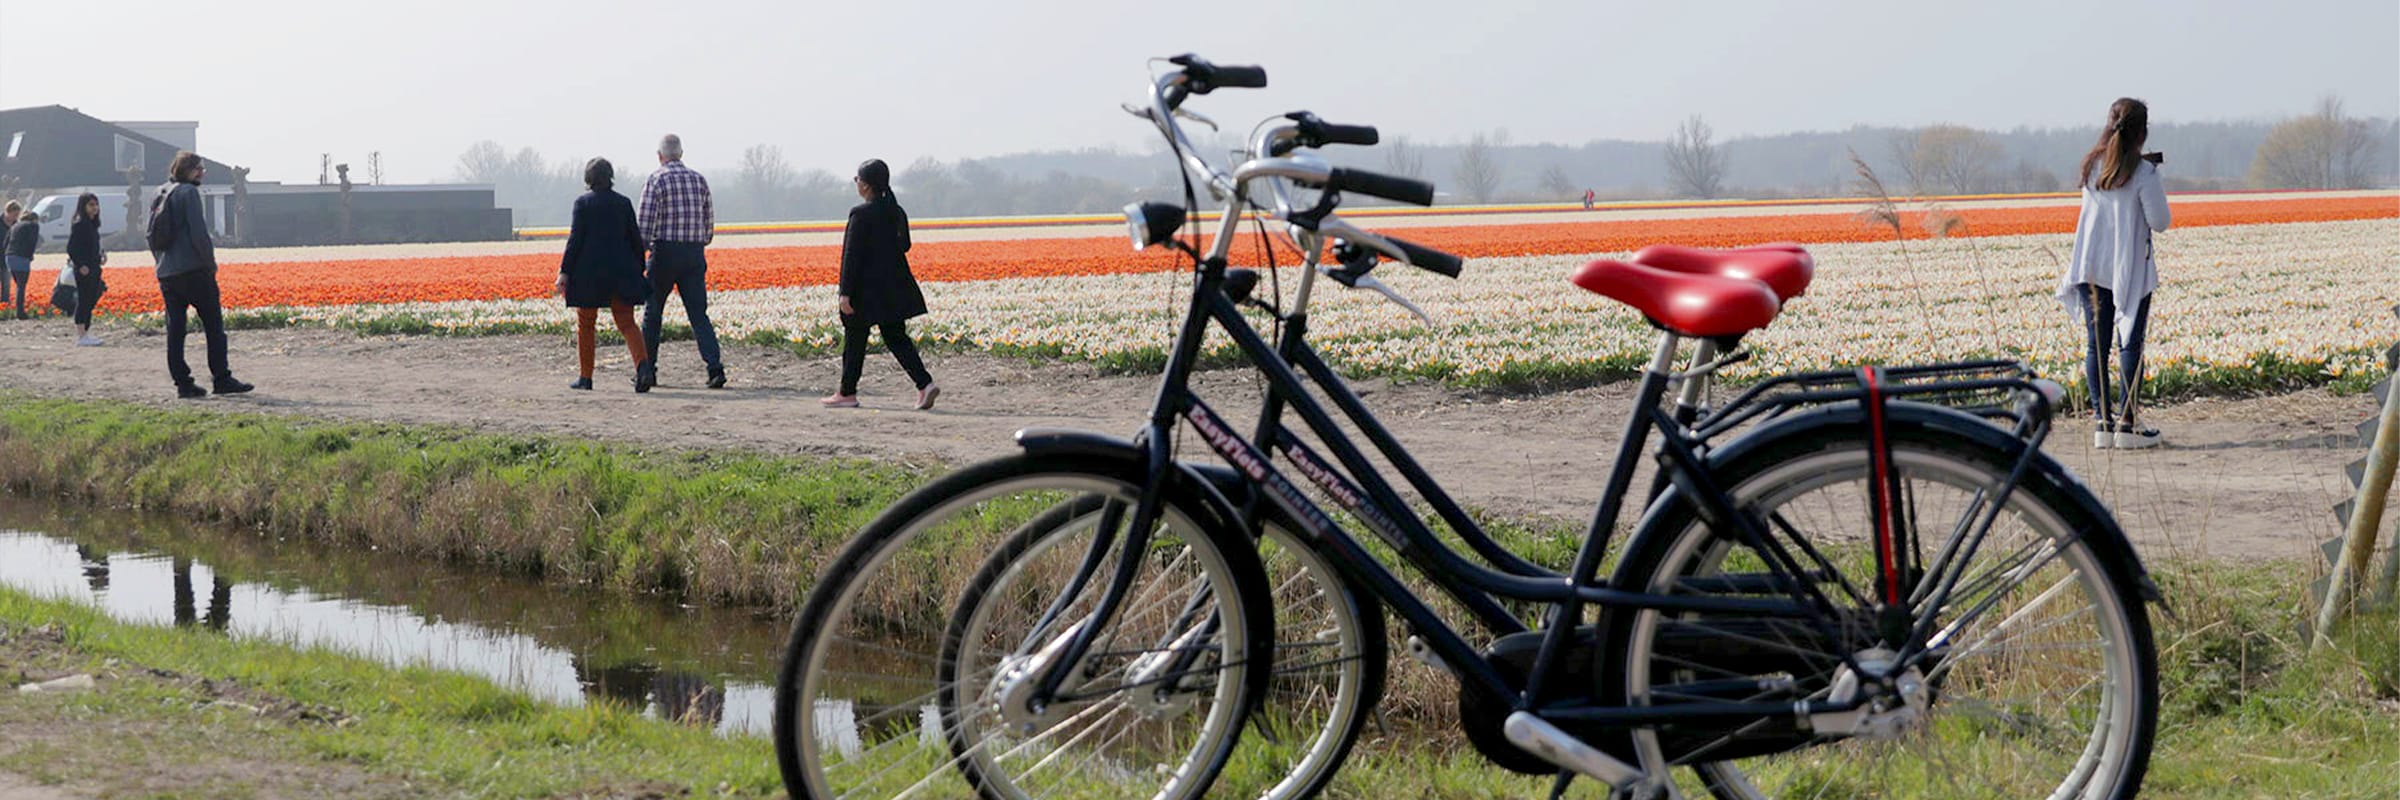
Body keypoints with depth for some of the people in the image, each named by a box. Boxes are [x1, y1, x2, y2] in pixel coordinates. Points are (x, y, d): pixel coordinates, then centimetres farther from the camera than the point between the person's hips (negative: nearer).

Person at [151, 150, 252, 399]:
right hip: (193, 270, -7)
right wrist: (210, 262, -6)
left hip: (166, 273, 7)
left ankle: (182, 383, 4)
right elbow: (198, 232, -14)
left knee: (175, 329, 5)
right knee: (213, 325, -1)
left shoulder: (158, 196, 16)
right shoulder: (188, 192, -8)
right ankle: (221, 379, -2)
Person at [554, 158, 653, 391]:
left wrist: (564, 271, -5)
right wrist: (638, 271, 14)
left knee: (585, 324, 11)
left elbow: (575, 238, -8)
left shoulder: (583, 202, -5)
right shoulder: (624, 203, 4)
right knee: (627, 322, 3)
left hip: (589, 271, -2)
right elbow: (635, 239, 5)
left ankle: (585, 377, 14)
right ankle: (642, 362, -21)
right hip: (620, 271, 3)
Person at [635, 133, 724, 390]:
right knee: (699, 314, 3)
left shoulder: (656, 181, -6)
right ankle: (715, 366, -13)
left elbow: (645, 225, -11)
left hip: (665, 253, -4)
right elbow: (709, 222, 12)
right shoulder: (699, 180, 9)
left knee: (652, 313, 10)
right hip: (695, 254, 4)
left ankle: (646, 371, 15)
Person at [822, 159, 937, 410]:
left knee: (855, 340, 6)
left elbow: (852, 256, -16)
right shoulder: (897, 213, 5)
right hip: (893, 289, 7)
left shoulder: (861, 215, -16)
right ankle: (925, 384, -5)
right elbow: (904, 246, 14)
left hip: (866, 290, -7)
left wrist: (846, 293, -15)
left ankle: (847, 393, 16)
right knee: (896, 337, 9)